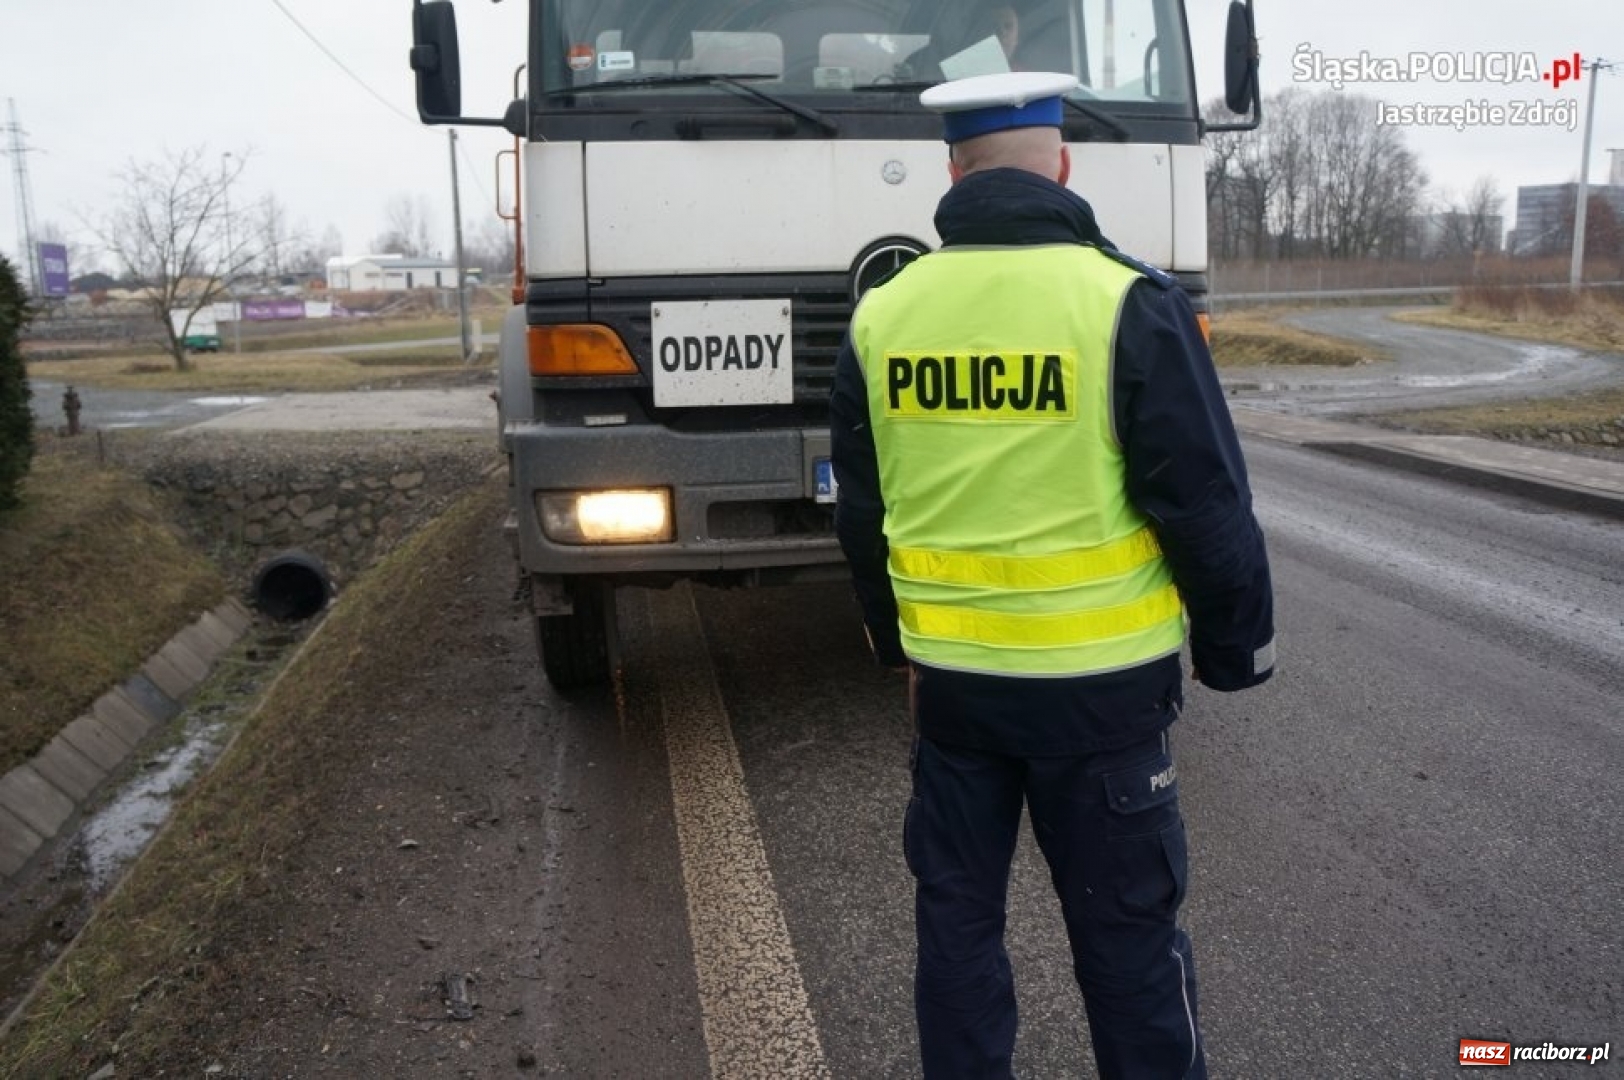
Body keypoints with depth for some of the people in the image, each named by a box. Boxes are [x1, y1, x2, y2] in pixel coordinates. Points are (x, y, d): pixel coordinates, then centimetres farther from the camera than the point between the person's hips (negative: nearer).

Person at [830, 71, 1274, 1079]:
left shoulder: (882, 316, 1)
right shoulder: (1128, 304, -12)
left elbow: (861, 512, 10)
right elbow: (1206, 506, -10)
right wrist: (1240, 650, 5)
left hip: (949, 675, 4)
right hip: (1097, 679, -3)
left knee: (957, 912, 18)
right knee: (1127, 927, 12)